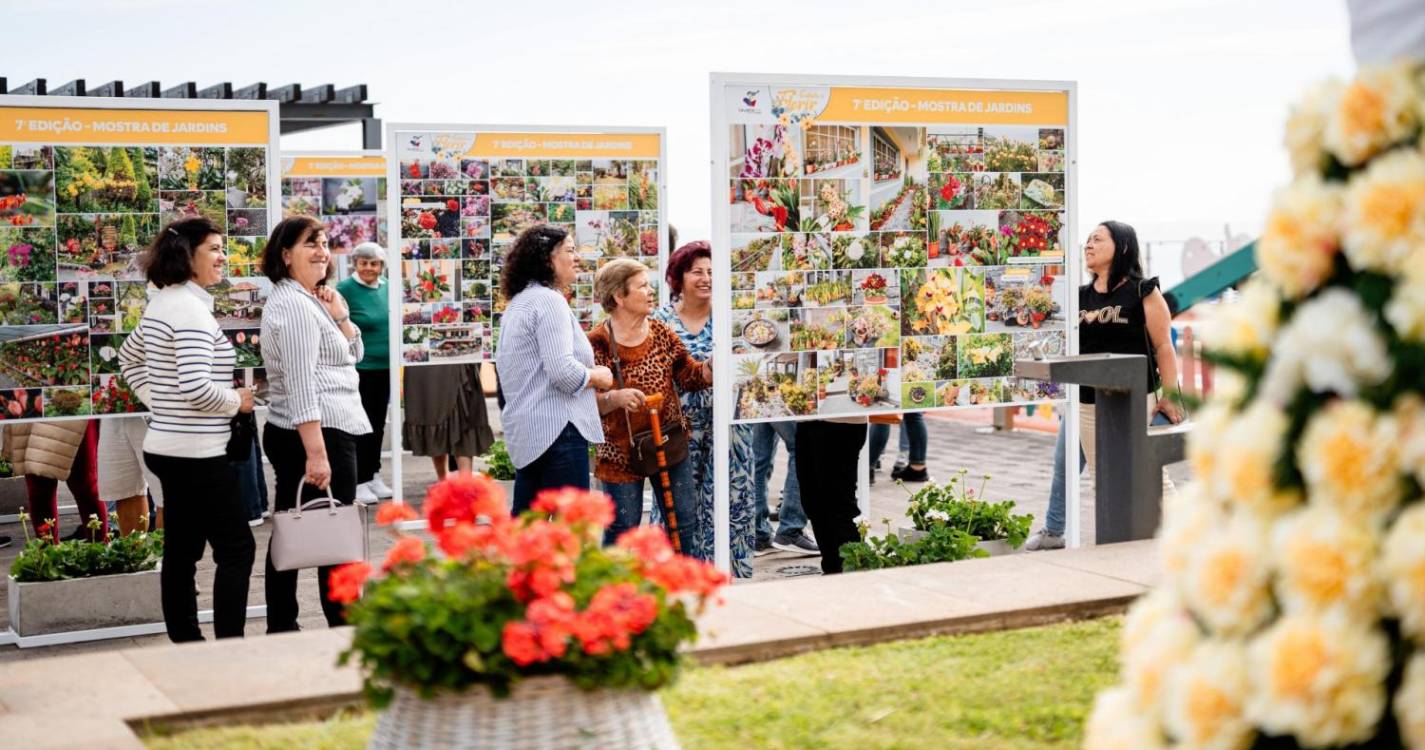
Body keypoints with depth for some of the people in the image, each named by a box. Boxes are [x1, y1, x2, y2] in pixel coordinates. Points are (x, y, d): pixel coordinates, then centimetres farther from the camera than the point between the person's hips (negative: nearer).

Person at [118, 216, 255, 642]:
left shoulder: (161, 304, 12)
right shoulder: (191, 309, -17)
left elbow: (129, 357, 28)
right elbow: (196, 387, -26)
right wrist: (238, 401, -10)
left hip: (167, 446, 9)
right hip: (196, 453, -9)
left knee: (181, 551, 12)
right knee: (236, 547, -3)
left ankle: (185, 643, 17)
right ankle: (229, 646, -3)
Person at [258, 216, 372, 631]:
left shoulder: (309, 300, 17)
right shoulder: (294, 305, -14)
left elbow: (354, 354, 21)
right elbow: (301, 386, -22)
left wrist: (340, 317, 3)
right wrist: (317, 453, -26)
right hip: (319, 434, -11)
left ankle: (281, 627, 18)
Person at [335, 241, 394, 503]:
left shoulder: (387, 288, 7)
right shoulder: (345, 289, -11)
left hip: (385, 366, 6)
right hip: (359, 368, -6)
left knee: (378, 424, 14)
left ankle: (374, 476, 25)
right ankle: (359, 482, 8)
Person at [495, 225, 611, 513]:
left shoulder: (518, 303, 20)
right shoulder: (549, 300, -11)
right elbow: (563, 371, -22)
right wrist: (598, 376, -3)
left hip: (525, 431, 10)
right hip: (557, 428, -10)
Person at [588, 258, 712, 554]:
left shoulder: (661, 333, 7)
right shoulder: (598, 343, -10)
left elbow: (691, 376, 7)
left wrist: (714, 362, -10)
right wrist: (614, 398, -31)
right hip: (621, 452, -4)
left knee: (685, 521, 7)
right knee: (623, 528, 3)